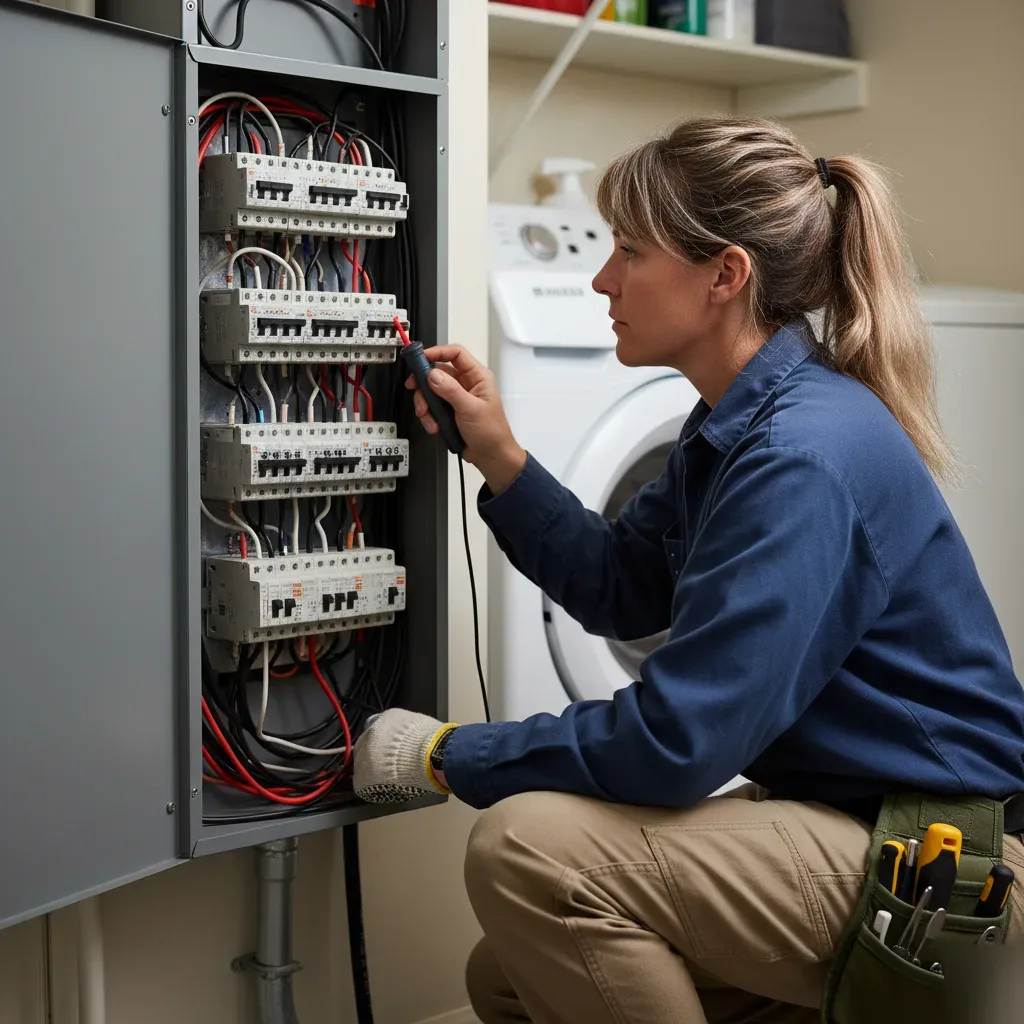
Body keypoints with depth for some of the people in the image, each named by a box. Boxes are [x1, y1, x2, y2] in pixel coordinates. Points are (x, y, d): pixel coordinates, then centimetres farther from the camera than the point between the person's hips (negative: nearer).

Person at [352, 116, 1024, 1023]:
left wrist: (448, 755, -15)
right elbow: (617, 591, 16)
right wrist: (498, 457, 4)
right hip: (843, 820, 9)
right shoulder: (739, 424, 6)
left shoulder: (807, 454, -25)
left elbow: (674, 742, -27)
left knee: (531, 845, -23)